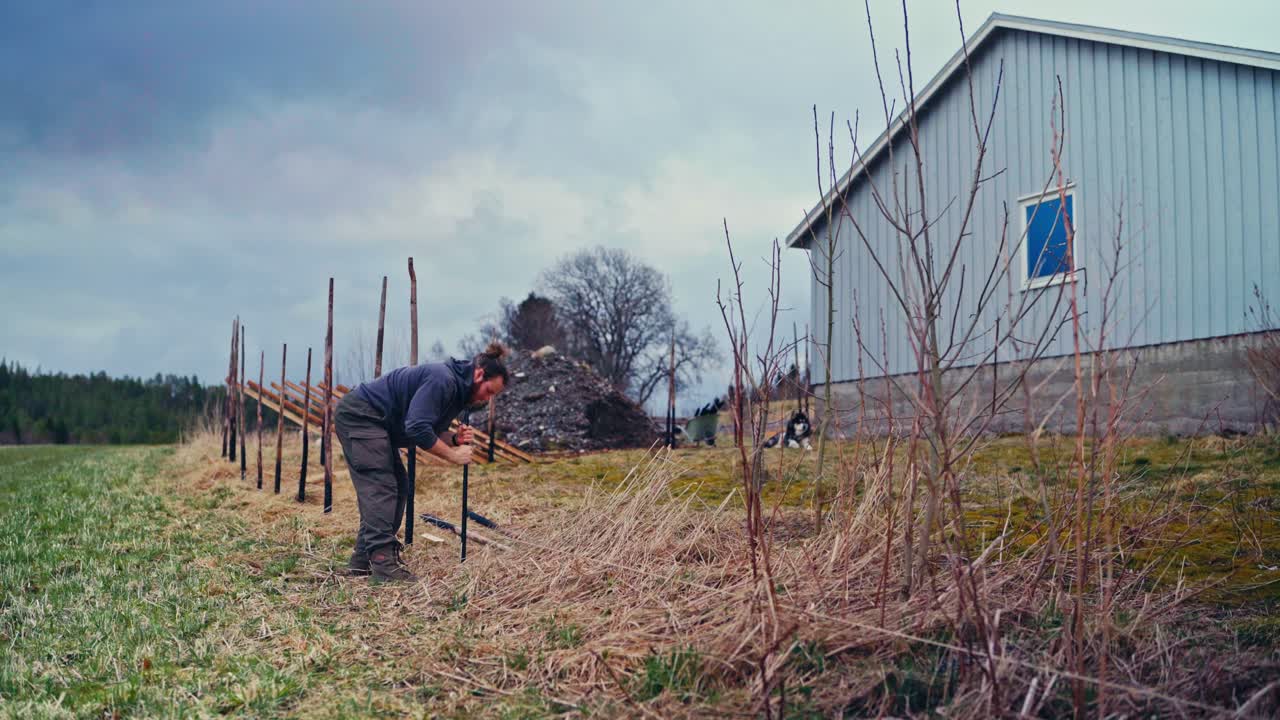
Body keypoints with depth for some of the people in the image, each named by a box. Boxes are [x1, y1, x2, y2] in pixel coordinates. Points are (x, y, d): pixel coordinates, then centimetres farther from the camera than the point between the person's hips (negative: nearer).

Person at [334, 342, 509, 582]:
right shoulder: (441, 380, -24)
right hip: (359, 415, -11)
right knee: (380, 487, -15)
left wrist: (455, 438, -8)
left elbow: (431, 430, 12)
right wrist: (453, 455, -21)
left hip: (374, 422, 11)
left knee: (398, 487, 9)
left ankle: (363, 560, 13)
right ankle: (383, 561, -18)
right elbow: (417, 429, -29)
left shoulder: (457, 388, 7)